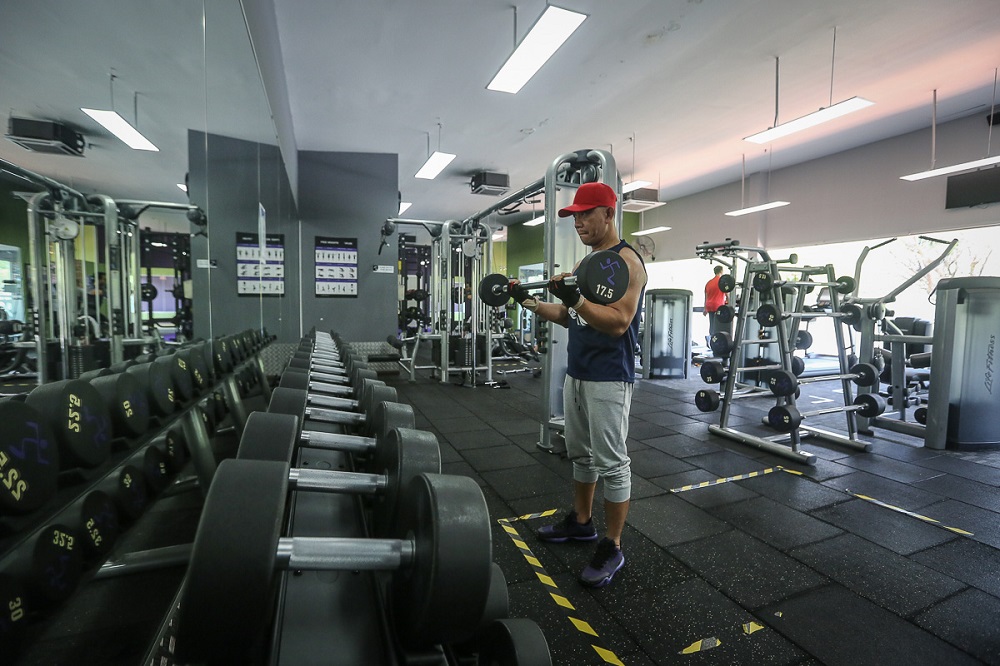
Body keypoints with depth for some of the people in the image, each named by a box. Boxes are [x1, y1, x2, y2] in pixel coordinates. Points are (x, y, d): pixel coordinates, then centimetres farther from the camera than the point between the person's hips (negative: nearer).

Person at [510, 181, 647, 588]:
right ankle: (581, 521, 35)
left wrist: (575, 298, -32)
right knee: (580, 454, 18)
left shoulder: (626, 260, -13)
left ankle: (612, 549, 14)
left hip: (609, 378, -9)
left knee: (611, 462, 0)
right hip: (576, 372, 9)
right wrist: (529, 301, 11)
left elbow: (618, 322, -23)